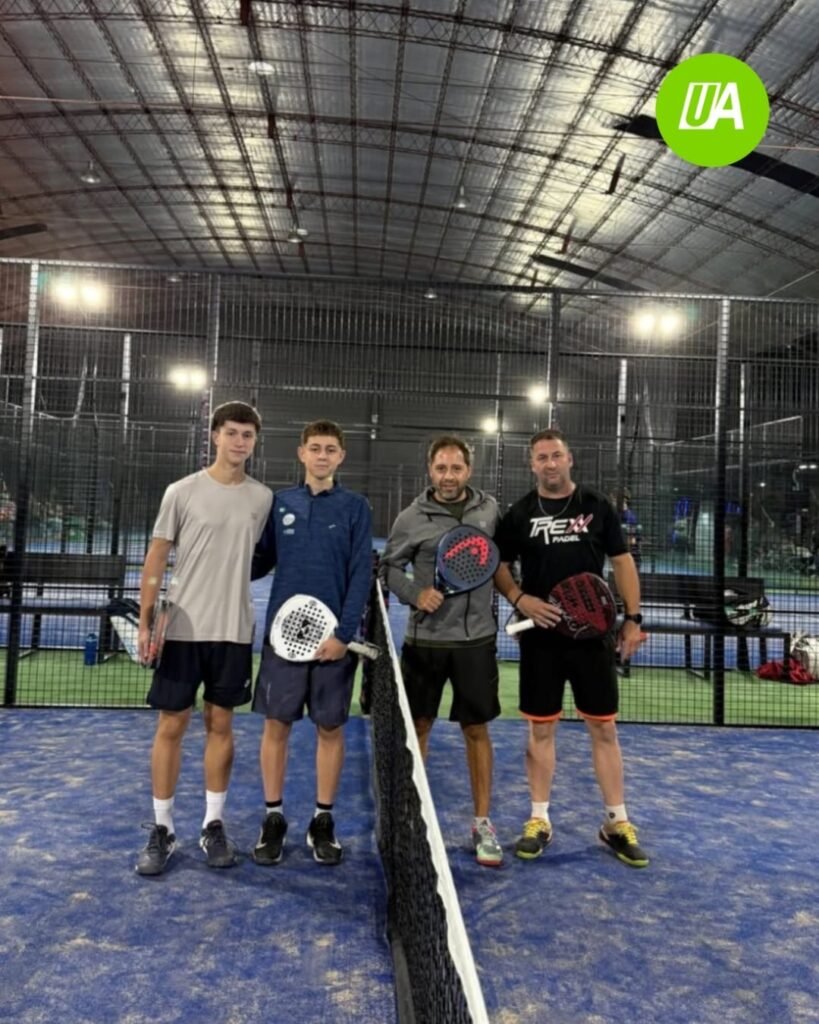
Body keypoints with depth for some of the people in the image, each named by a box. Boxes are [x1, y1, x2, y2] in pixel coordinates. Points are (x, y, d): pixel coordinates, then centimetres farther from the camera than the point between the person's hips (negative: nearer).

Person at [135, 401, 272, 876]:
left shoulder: (263, 498, 4)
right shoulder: (183, 492, -3)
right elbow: (156, 559, -1)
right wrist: (145, 622, -6)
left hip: (234, 631, 2)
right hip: (182, 629, -2)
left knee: (221, 725, 10)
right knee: (171, 726, 4)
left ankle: (214, 825, 23)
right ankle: (163, 829, 18)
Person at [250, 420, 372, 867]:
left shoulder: (355, 507, 0)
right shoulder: (279, 502, 6)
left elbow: (361, 575, -5)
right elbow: (261, 561, 10)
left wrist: (344, 633, -12)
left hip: (333, 636, -1)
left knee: (331, 727, 8)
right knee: (276, 724, 7)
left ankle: (323, 820, 23)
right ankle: (273, 817, 23)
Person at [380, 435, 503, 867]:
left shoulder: (489, 509, 2)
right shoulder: (412, 518, -5)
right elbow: (389, 567, 3)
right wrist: (415, 594, -13)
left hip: (476, 639, 1)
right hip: (425, 640, -1)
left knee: (477, 729, 9)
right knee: (417, 726, 10)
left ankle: (482, 822, 23)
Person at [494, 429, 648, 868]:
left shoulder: (598, 505, 2)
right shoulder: (519, 514, 2)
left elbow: (622, 562, 5)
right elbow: (499, 566, 8)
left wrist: (633, 618, -1)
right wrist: (520, 599, -12)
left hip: (593, 633, 0)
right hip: (541, 636, 0)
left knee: (604, 728, 7)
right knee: (541, 728, 8)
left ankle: (617, 822, 22)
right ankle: (539, 819, 22)